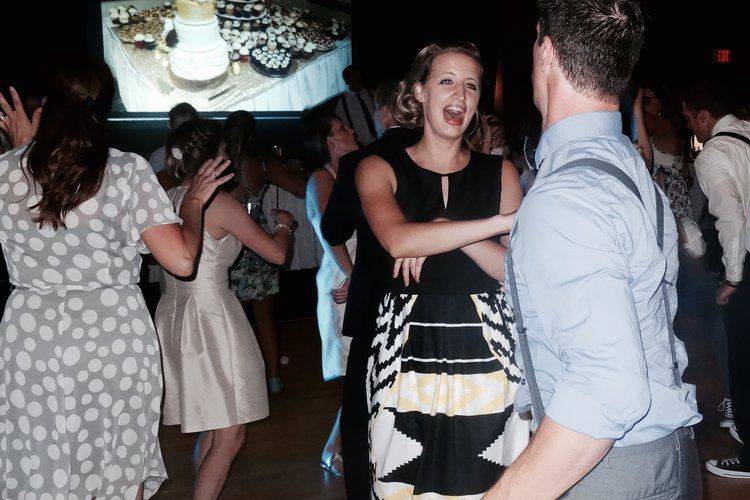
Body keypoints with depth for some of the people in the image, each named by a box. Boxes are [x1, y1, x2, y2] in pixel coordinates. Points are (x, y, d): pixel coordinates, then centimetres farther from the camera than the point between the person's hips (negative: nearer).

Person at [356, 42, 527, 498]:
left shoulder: (500, 172, 9)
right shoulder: (380, 169, 4)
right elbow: (397, 239, -18)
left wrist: (442, 231, -14)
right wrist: (507, 221, -20)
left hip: (487, 349, 2)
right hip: (409, 353, -1)